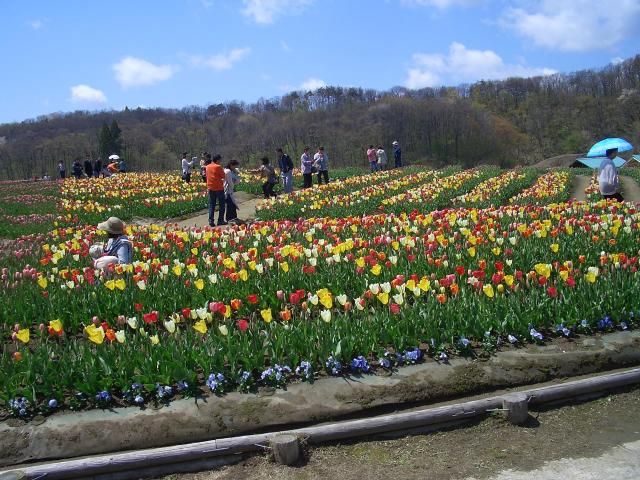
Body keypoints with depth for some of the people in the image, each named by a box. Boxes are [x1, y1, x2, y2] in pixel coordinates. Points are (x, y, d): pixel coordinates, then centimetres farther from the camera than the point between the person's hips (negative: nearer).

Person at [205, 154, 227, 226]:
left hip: (210, 188, 5)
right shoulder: (218, 167, -13)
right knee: (222, 205, 6)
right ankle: (220, 220, 6)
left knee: (211, 205, 8)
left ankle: (211, 220, 2)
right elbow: (223, 176, -9)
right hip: (219, 188, -5)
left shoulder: (208, 167, 6)